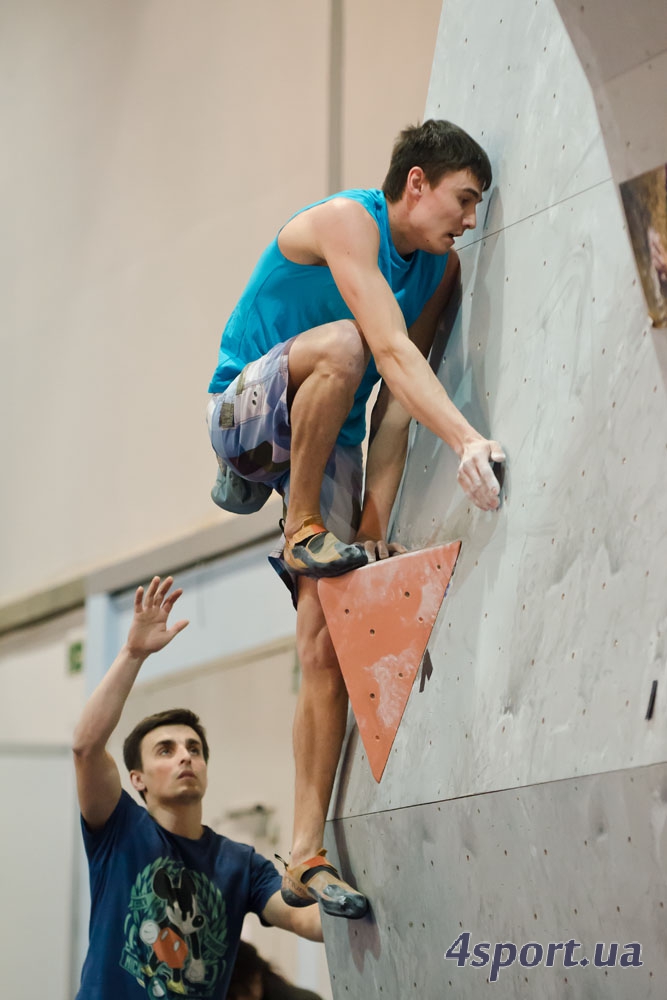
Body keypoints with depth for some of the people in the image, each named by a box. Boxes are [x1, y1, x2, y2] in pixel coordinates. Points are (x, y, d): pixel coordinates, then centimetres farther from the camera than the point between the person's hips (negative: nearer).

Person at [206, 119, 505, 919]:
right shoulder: (346, 221, -19)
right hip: (246, 412, -6)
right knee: (341, 342, -38)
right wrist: (466, 440, -46)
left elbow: (397, 400, -2)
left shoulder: (441, 268, 4)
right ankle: (301, 529, -21)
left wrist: (375, 521, -13)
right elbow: (391, 352, -33)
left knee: (326, 644, -10)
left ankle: (306, 858, -10)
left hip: (327, 439, 6)